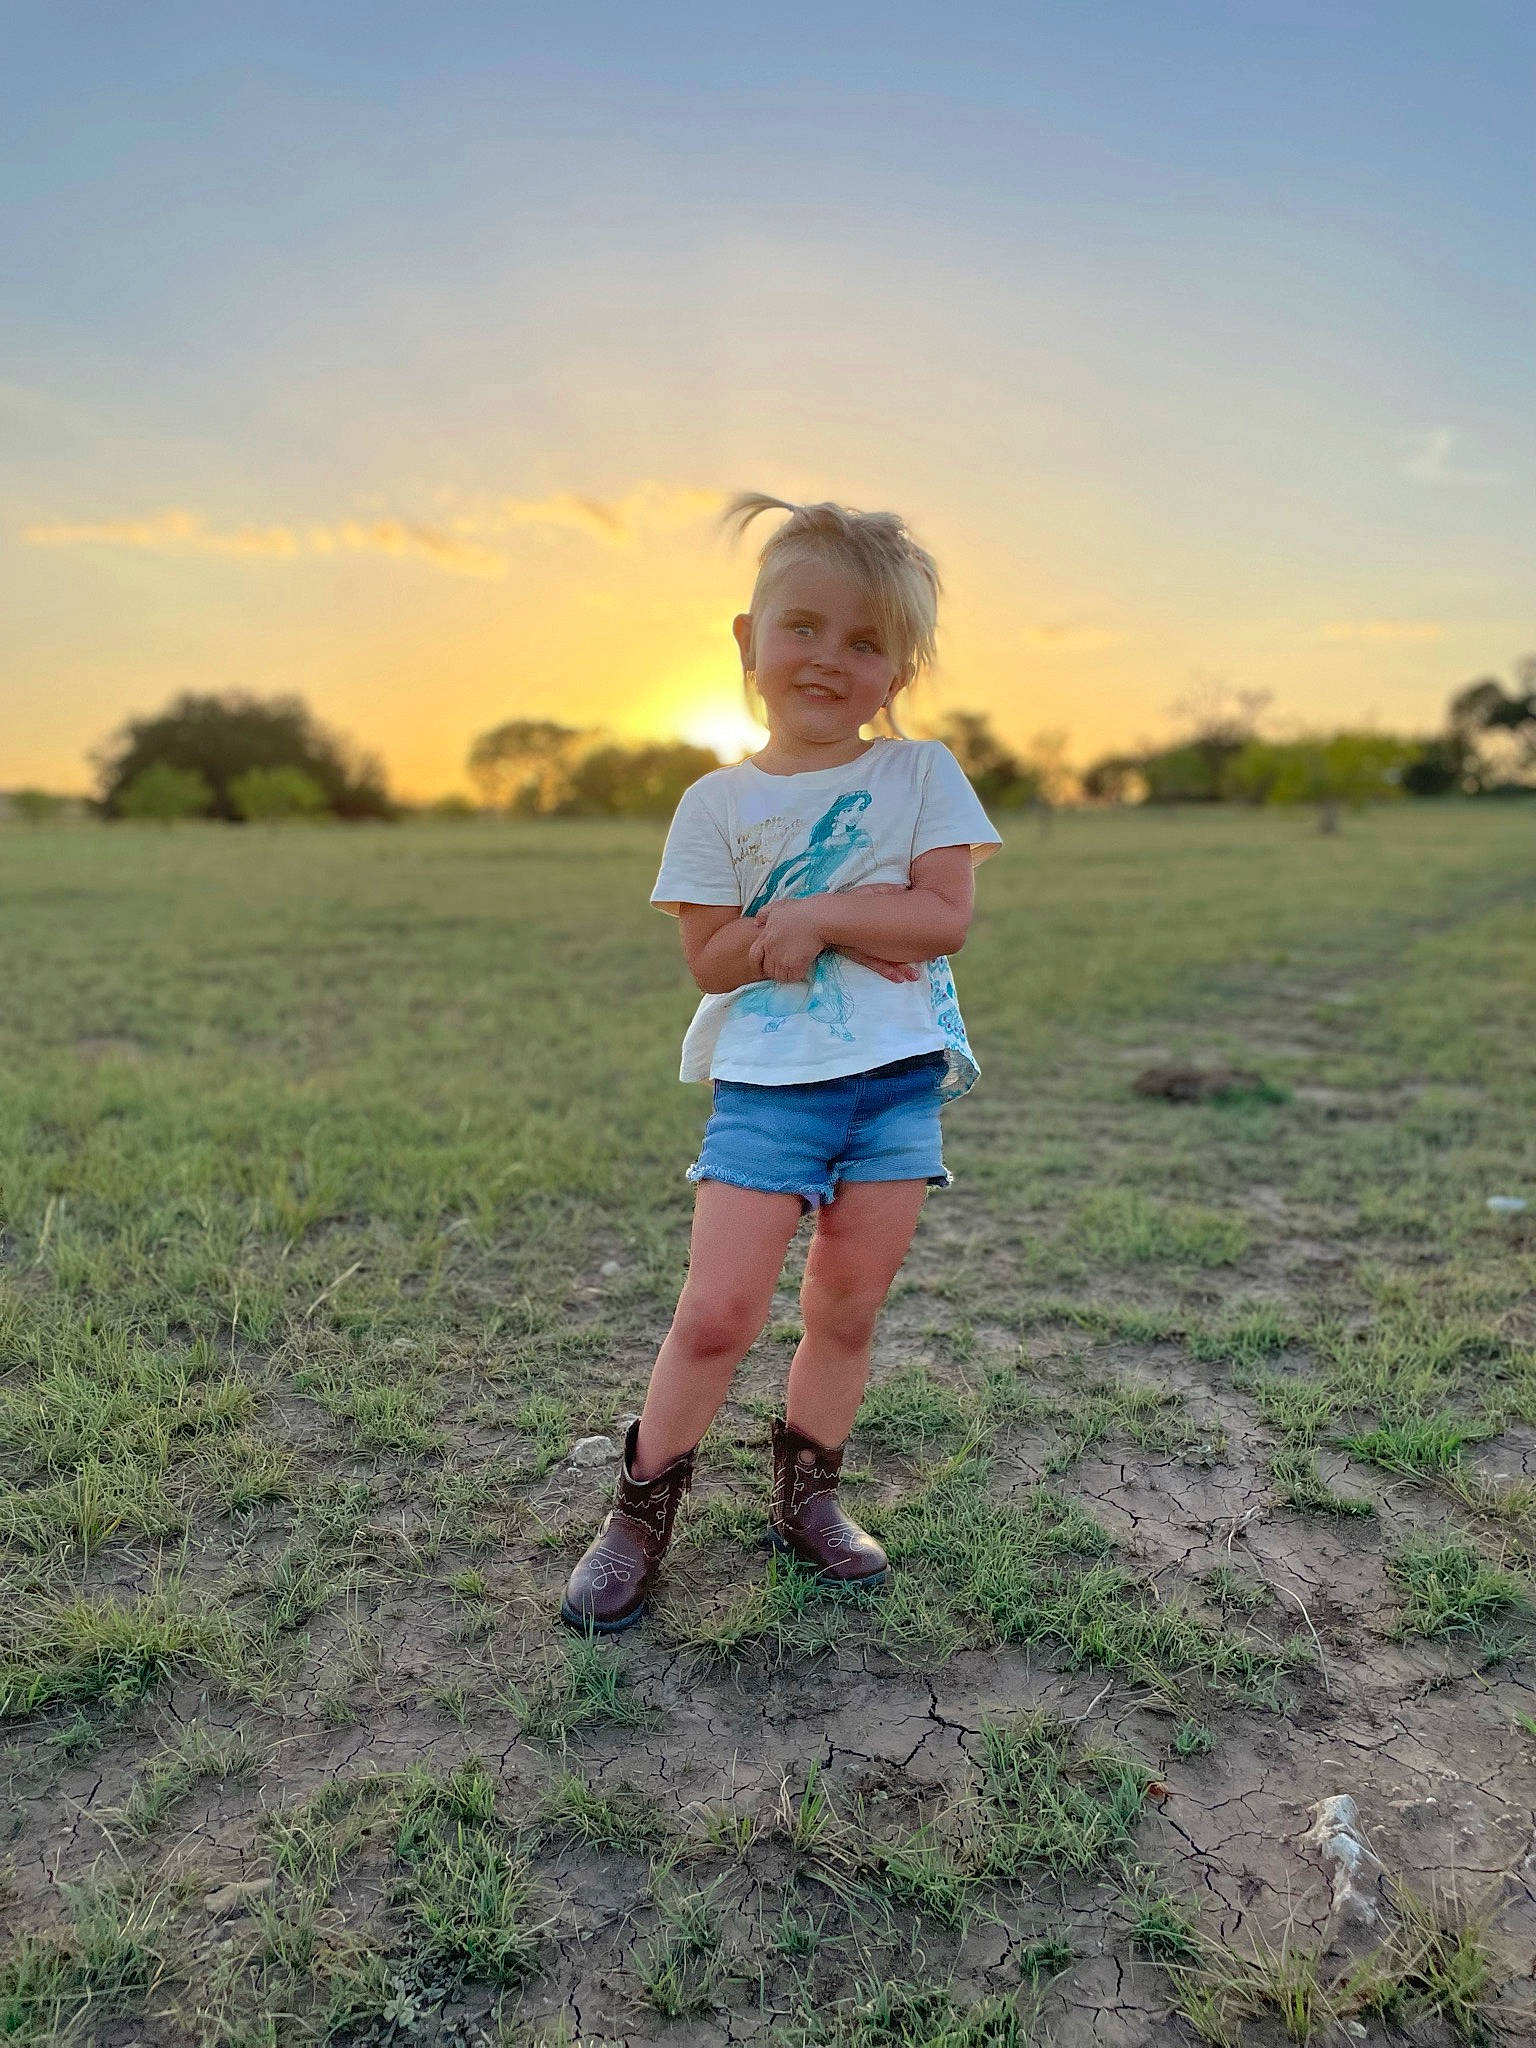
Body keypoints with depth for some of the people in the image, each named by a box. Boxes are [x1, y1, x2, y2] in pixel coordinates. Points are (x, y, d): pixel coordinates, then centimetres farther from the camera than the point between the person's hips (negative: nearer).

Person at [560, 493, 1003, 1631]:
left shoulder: (921, 775, 5)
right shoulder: (720, 803, 2)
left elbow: (945, 917, -6)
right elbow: (713, 957, -4)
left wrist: (808, 915, -13)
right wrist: (862, 927, -12)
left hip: (898, 1082, 2)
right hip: (765, 1084, -1)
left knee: (847, 1312, 10)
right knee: (718, 1311, -6)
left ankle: (808, 1498, 31)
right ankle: (642, 1514, 15)